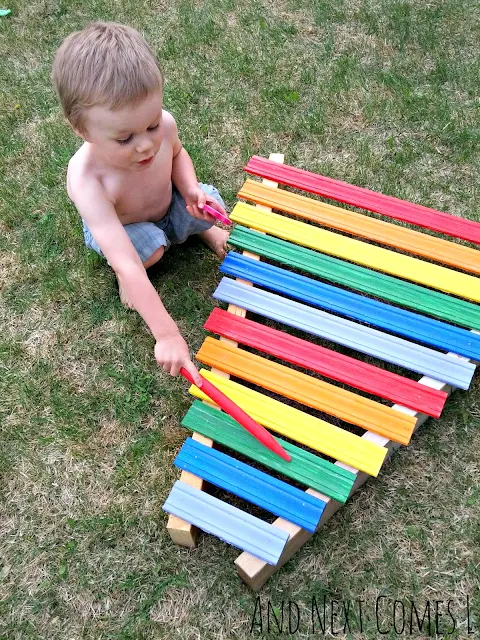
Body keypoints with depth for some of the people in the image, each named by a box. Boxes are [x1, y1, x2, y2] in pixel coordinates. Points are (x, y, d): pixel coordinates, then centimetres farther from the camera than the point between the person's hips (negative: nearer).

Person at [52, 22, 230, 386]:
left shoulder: (163, 126, -31)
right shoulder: (87, 180, -43)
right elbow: (127, 262, -48)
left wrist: (191, 190, -23)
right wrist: (167, 334, -50)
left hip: (168, 205, 4)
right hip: (117, 228, -4)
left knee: (211, 206, -20)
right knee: (151, 247, -33)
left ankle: (199, 229, 18)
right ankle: (119, 276, 3)